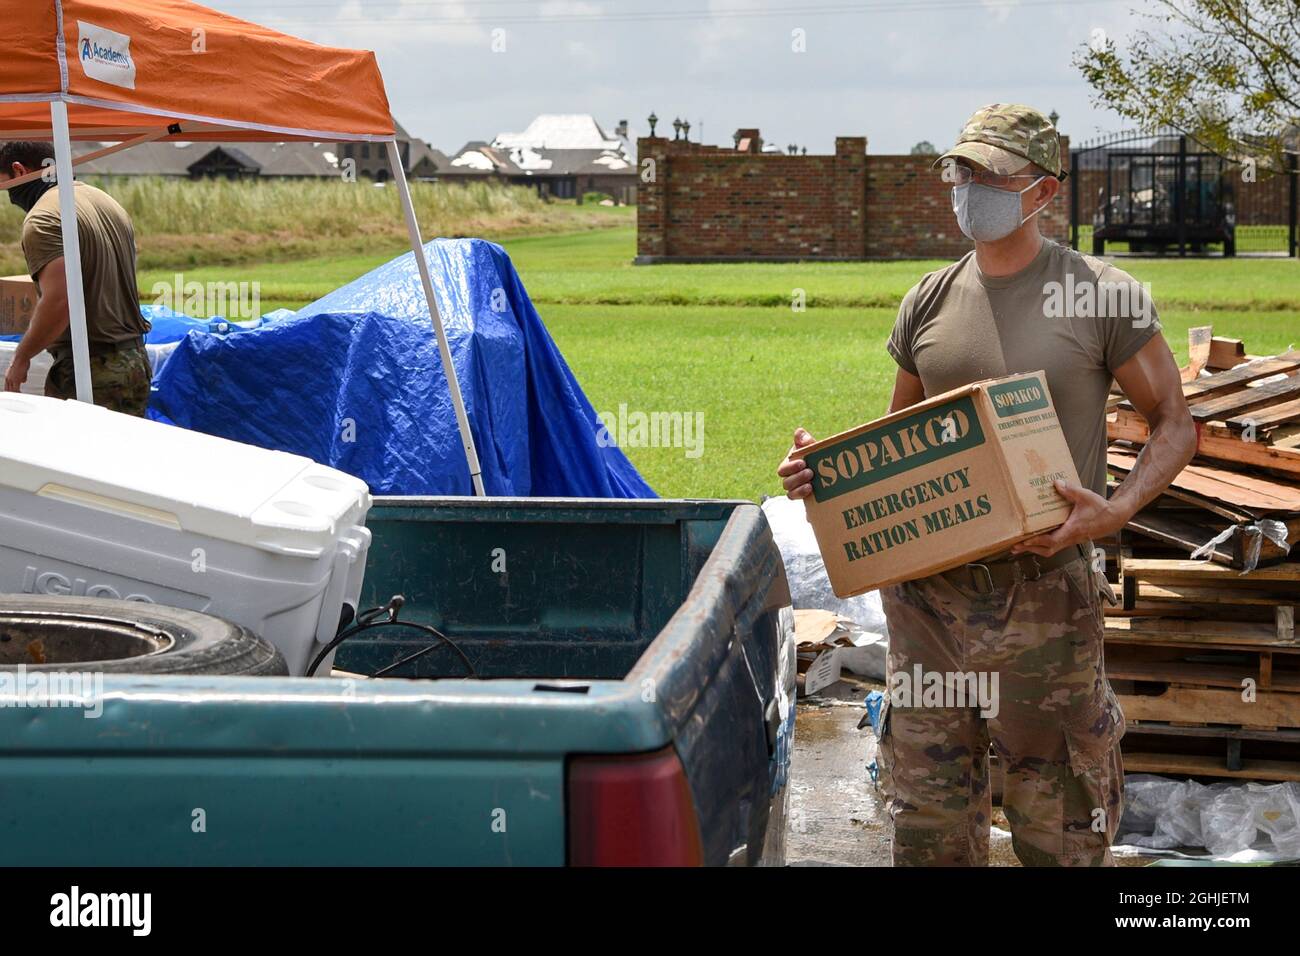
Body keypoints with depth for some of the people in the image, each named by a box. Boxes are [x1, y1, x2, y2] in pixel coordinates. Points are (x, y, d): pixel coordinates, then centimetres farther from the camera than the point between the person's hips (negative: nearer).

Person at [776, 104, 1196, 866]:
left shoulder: (1103, 296, -4)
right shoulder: (930, 300, 8)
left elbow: (1175, 423, 1)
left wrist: (1116, 510, -16)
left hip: (1045, 589, -4)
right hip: (930, 589, 4)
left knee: (1059, 829, 6)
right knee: (927, 815, 12)